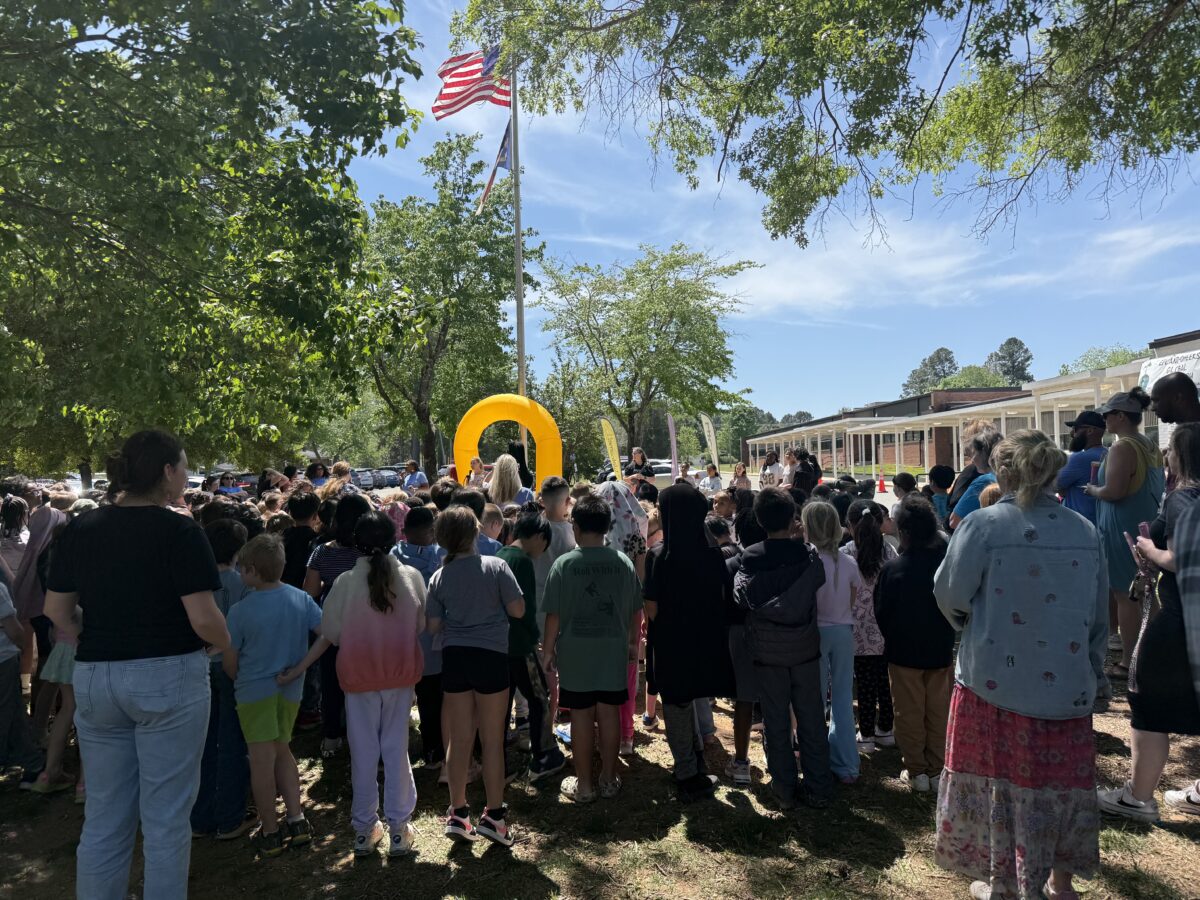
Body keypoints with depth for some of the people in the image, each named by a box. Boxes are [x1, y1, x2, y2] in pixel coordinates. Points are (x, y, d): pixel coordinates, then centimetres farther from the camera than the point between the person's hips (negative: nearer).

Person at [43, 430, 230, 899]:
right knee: (165, 818, 8)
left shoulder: (79, 530, 3)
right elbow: (203, 619, -17)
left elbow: (56, 610, 9)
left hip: (94, 680, 6)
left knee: (104, 818, 18)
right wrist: (227, 644, 2)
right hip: (169, 678, -5)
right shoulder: (179, 531, -14)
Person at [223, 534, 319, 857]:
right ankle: (297, 819, 17)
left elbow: (229, 661, -6)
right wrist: (300, 665, 4)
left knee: (262, 759, 5)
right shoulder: (301, 599, -6)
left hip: (255, 690, -4)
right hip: (290, 689, 4)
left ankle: (270, 833, 15)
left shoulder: (241, 610, -14)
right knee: (282, 751, 19)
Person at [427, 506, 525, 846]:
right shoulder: (496, 566, -9)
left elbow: (433, 626, 2)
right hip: (491, 656, -3)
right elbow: (517, 610, -9)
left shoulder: (439, 577, 0)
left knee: (459, 740, 12)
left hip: (454, 658, 3)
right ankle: (494, 815, 14)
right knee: (492, 741, 8)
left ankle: (458, 814, 22)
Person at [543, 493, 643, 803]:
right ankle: (609, 780, 25)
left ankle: (583, 785, 20)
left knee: (581, 716, 8)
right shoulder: (623, 562, -4)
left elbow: (554, 614, -8)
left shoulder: (564, 564, -11)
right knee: (609, 714, 12)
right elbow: (636, 609, 4)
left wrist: (549, 649, 4)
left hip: (575, 652, -2)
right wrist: (633, 643, 17)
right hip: (613, 651, 2)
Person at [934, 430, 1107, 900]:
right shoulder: (1086, 532, 0)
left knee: (998, 776, 10)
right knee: (1062, 776, 18)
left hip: (995, 681, -4)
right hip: (1068, 683, 4)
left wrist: (969, 625, 14)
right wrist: (1092, 673, 20)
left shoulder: (983, 524, -15)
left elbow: (950, 594, -9)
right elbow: (1099, 616, 7)